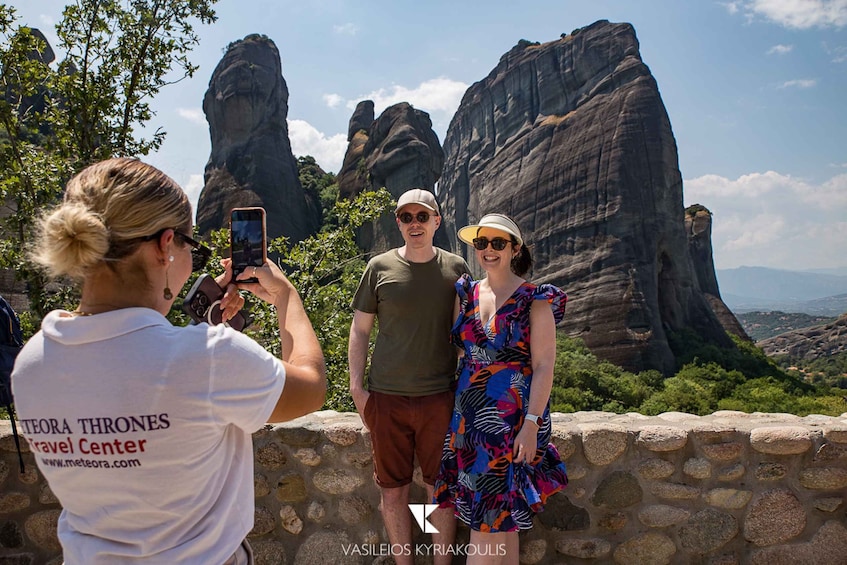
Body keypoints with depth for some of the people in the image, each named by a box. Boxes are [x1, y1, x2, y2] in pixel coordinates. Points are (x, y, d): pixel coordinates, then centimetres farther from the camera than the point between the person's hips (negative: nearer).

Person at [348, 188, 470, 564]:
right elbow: (360, 329, 4)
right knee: (393, 490, 10)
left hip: (440, 397, 0)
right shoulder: (380, 268, 1)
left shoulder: (455, 269, 3)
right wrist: (356, 387, -1)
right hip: (387, 397, 0)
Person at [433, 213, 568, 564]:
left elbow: (544, 367, -10)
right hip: (469, 416, 5)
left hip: (515, 418, -4)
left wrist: (531, 425, -17)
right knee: (501, 521, 12)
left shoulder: (535, 300, -7)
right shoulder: (466, 295, 7)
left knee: (489, 521, 0)